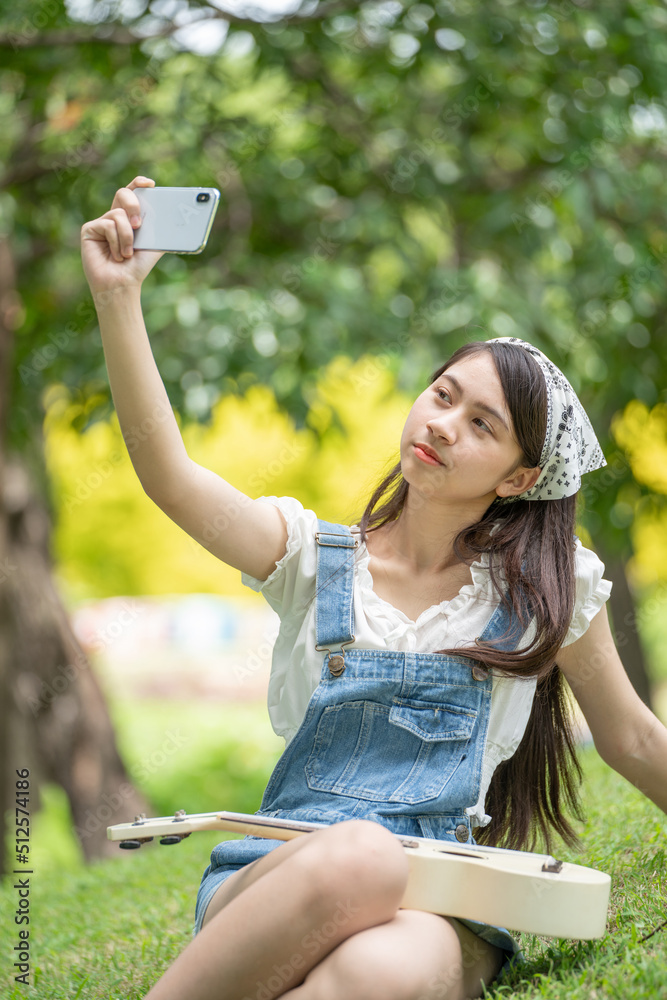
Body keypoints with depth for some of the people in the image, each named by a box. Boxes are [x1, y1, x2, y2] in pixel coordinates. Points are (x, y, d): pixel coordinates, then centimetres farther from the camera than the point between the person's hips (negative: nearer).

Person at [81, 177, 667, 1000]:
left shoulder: (548, 589, 8)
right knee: (357, 857, -40)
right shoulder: (313, 555, 7)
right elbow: (170, 478, -11)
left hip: (438, 902, 0)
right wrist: (118, 296, -21)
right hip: (274, 883, 1)